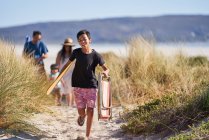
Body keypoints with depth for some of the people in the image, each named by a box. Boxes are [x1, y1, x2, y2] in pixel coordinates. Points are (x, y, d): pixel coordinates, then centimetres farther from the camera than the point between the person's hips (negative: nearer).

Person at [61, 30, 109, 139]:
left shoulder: (95, 55, -7)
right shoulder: (76, 52, -1)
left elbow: (105, 68, -5)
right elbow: (68, 64, 12)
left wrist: (105, 72, -28)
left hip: (91, 86, -1)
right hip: (78, 86, 1)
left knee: (90, 111, -5)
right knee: (81, 112, 2)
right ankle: (82, 116, 42)